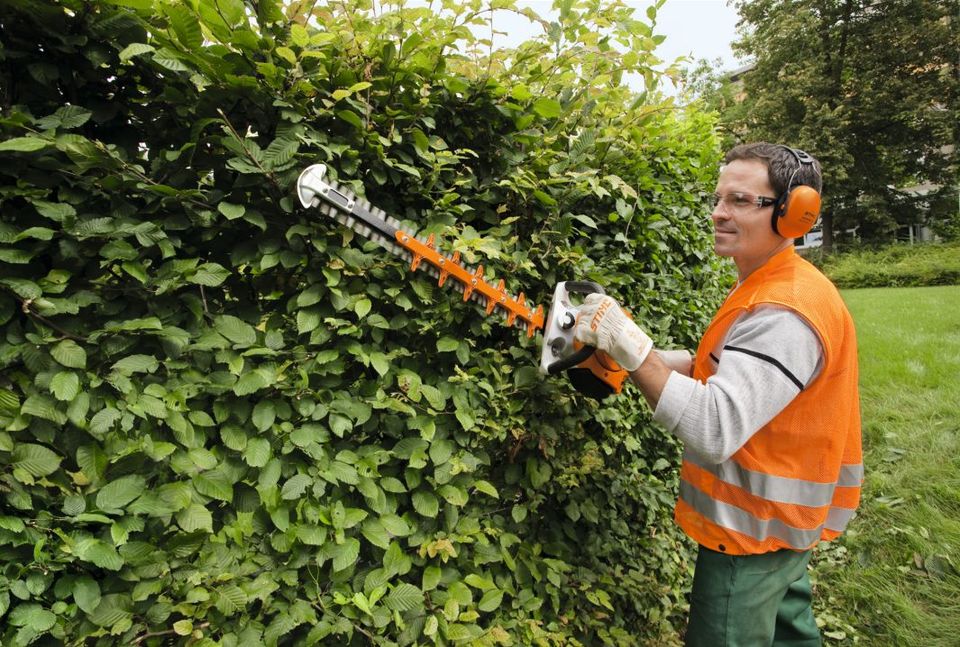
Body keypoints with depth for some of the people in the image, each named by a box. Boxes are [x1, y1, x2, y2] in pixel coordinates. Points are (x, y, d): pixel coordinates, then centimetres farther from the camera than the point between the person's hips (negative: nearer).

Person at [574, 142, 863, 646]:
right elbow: (726, 365, 12)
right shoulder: (766, 288, 6)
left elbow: (716, 433, -37)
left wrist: (631, 347, -38)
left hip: (754, 526, -10)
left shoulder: (786, 313, -28)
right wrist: (646, 361, -3)